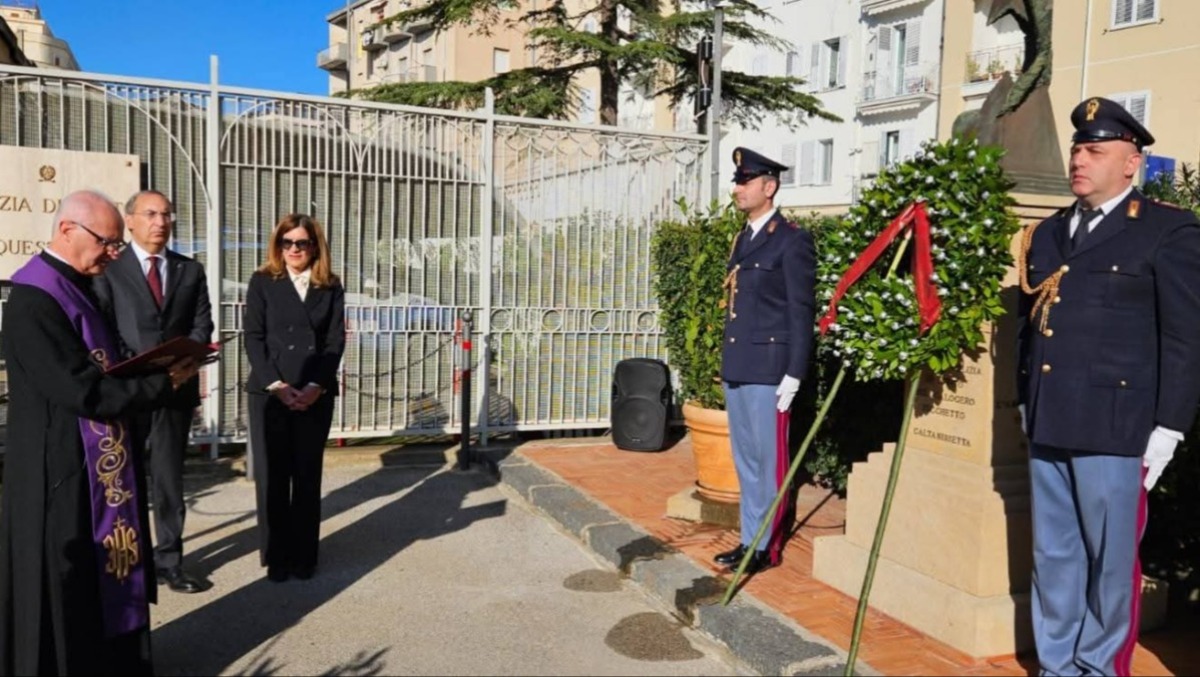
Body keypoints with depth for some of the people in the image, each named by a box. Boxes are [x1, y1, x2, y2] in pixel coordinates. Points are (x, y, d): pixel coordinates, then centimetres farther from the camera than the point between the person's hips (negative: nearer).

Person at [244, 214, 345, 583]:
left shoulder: (330, 287, 8)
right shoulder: (262, 282, 5)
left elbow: (335, 341, 2)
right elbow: (253, 338, -1)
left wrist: (316, 387, -11)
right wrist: (276, 385, -13)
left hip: (315, 395, 1)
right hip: (268, 393, -1)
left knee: (307, 476, 5)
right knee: (272, 476, 2)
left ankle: (304, 556, 14)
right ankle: (276, 556, 12)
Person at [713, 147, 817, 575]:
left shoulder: (792, 241, -8)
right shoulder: (742, 239, 16)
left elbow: (801, 311, -11)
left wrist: (793, 375, -14)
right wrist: (727, 363, 17)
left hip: (767, 370, -8)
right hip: (736, 369, 8)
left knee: (768, 460, 2)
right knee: (745, 460, 14)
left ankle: (767, 547, 14)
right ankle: (749, 541, 24)